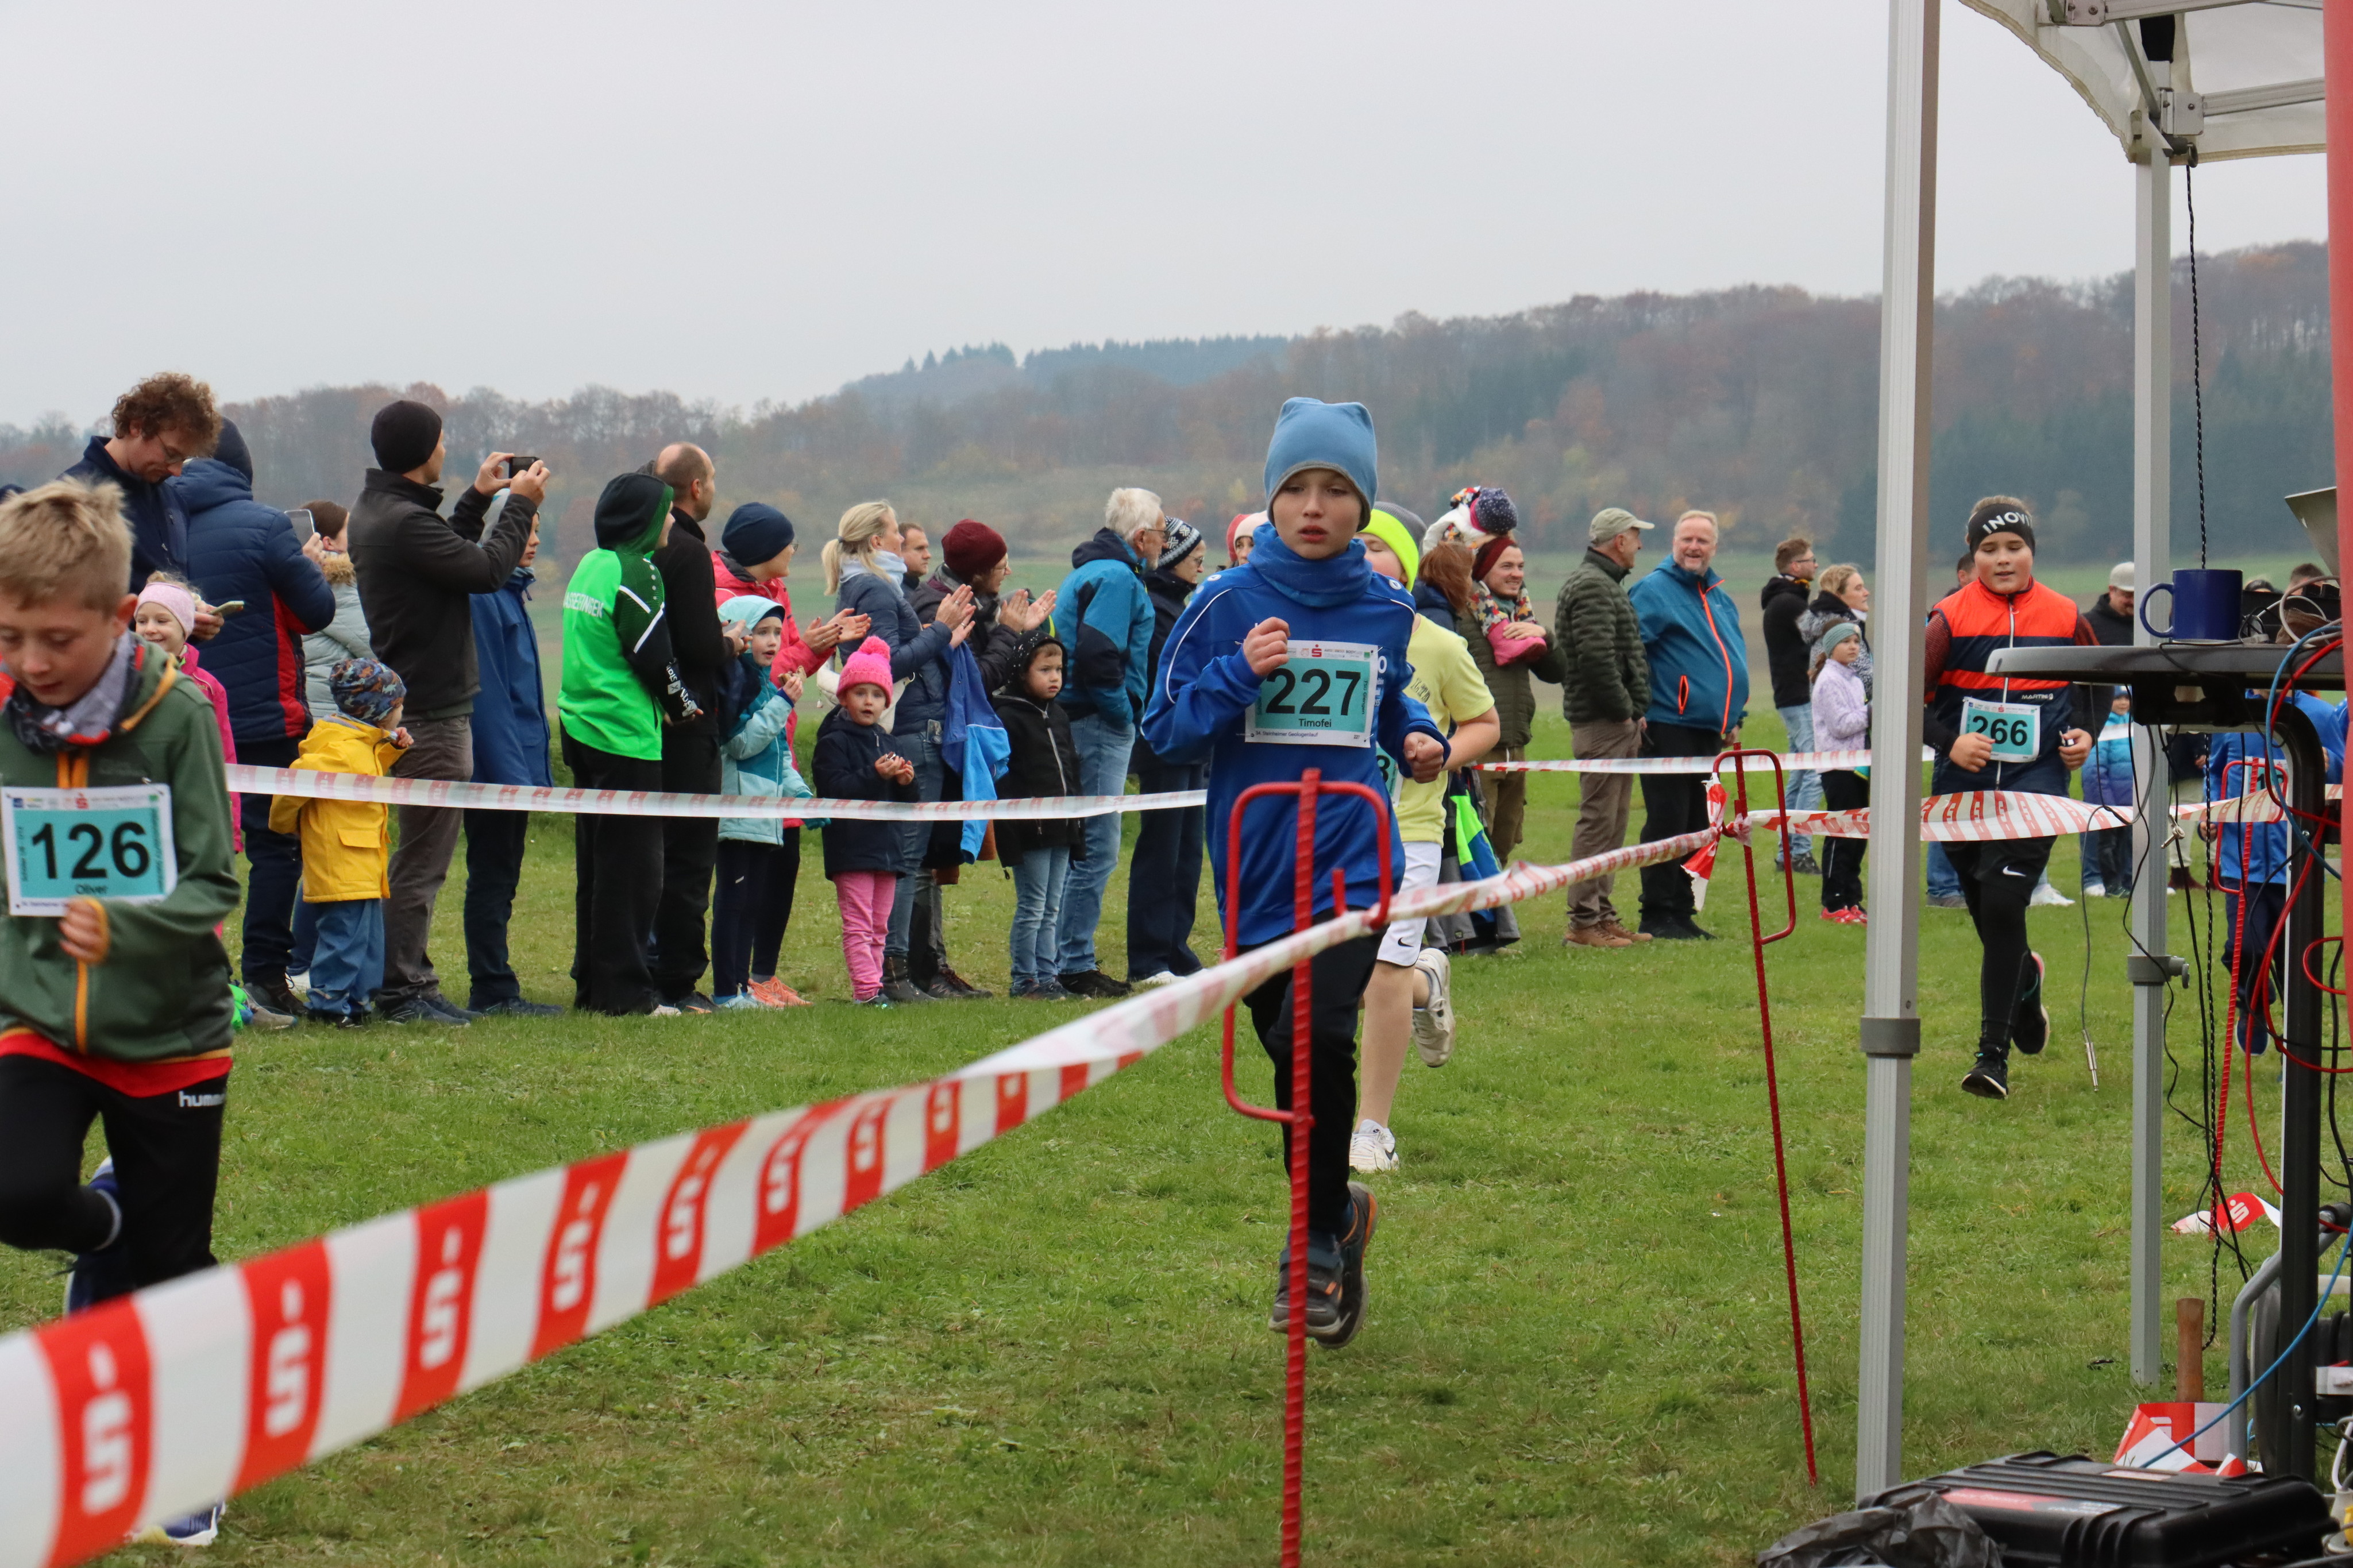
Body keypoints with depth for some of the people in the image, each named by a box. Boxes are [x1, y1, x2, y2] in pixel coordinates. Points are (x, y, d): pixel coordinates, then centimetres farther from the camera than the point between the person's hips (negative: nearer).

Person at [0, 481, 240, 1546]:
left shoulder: (176, 716, -14)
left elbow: (212, 888, -16)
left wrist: (123, 927, -32)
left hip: (168, 1030, -2)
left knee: (172, 1271, 7)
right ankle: (101, 1229, 15)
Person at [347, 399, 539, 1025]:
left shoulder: (374, 511, 12)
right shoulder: (404, 521, -22)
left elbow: (448, 553, 18)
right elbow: (486, 569, -19)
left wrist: (478, 498, 17)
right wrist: (520, 505, -6)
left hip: (411, 703, 11)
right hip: (433, 711, -11)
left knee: (422, 852, 16)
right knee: (422, 857, -5)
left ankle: (410, 979, 20)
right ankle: (401, 990, -1)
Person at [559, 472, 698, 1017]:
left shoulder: (589, 565, 13)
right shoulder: (636, 572, -14)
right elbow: (652, 654, -16)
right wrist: (683, 704, 2)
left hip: (582, 727, 9)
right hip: (627, 737, -9)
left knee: (596, 863, 13)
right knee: (631, 866, -4)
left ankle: (592, 982, 18)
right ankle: (623, 988, -3)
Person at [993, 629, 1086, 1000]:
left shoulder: (1059, 716, 16)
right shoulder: (1008, 717, -9)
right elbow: (999, 775, -15)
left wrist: (1077, 827, 18)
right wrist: (1020, 805, -22)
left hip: (1061, 829, 8)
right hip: (1029, 830, -8)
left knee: (1051, 910, 11)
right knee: (1031, 908, -3)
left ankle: (1046, 976, 16)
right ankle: (1025, 981, 3)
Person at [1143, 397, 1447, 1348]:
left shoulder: (1385, 609, 5)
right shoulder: (1227, 604, -3)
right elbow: (1166, 732, -2)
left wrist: (1419, 739, 4)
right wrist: (1238, 675, -17)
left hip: (1352, 859, -1)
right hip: (1256, 868, 1)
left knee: (1315, 1036, -21)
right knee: (1291, 1055, 11)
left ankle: (1318, 1240, -6)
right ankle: (1337, 1210, 37)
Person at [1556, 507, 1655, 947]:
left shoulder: (1606, 583, 21)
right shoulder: (1591, 585, -14)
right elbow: (1596, 657, -23)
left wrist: (1634, 711, 13)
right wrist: (1623, 710, -15)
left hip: (1620, 722, 11)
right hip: (1602, 724, -11)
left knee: (1612, 821, 14)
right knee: (1599, 820, -9)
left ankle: (1602, 914, 19)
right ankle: (1583, 922, -8)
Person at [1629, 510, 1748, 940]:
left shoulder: (1720, 598, 18)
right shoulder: (1654, 591, -7)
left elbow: (1735, 659, 27)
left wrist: (1734, 717, 21)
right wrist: (1636, 711, -17)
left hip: (1708, 729, 8)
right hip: (1667, 727, -8)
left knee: (1695, 824, 10)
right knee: (1667, 821, -6)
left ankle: (1682, 912, 16)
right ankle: (1658, 915, -2)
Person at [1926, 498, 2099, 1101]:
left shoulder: (2066, 618, 3)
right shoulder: (1949, 618, -2)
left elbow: (2097, 684, 20)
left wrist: (2084, 734, 3)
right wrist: (1949, 740, -16)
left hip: (2035, 784, -2)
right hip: (1963, 786, 2)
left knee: (2003, 905, -16)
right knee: (1987, 915, 12)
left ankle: (1994, 1054, -10)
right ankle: (2026, 982, 49)